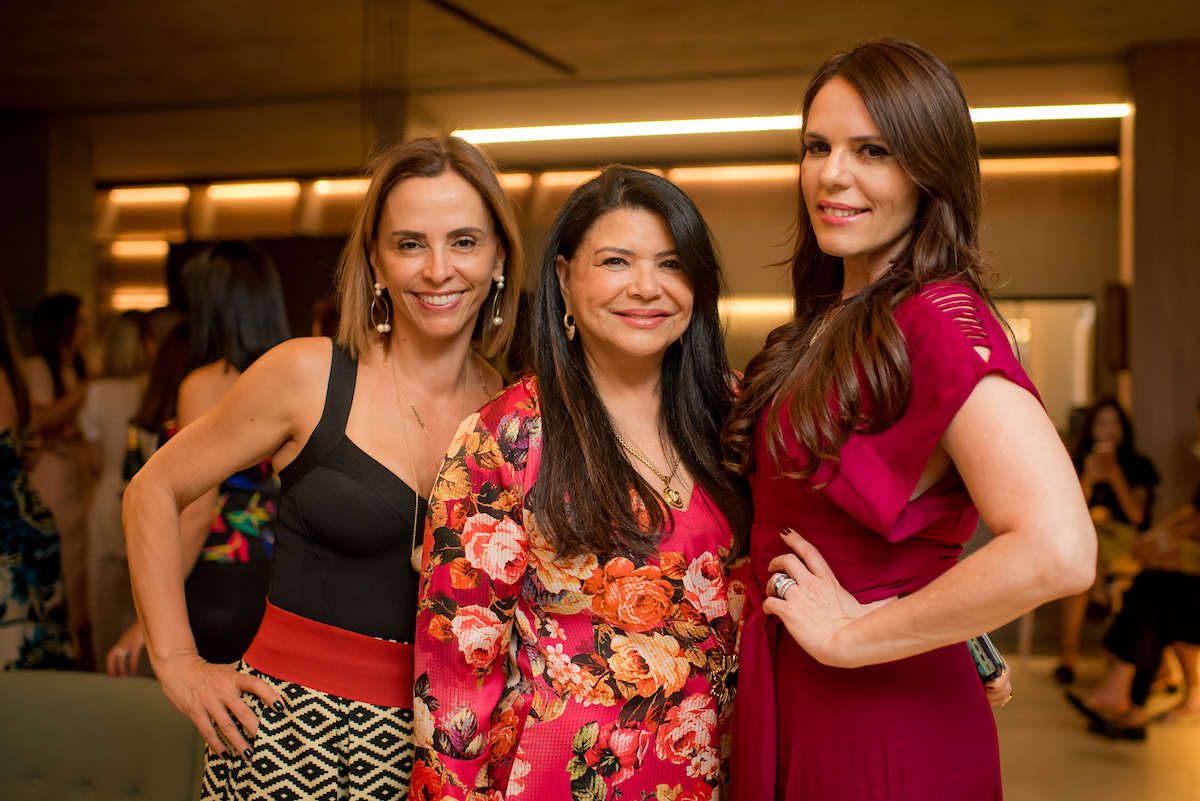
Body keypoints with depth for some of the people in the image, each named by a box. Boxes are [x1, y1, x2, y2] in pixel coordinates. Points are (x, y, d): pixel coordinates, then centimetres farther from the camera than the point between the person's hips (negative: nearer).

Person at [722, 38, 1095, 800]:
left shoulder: (940, 320, -19)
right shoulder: (830, 323, 7)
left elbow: (1058, 550, -32)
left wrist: (852, 633, -21)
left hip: (887, 734, -8)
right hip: (786, 707, 8)